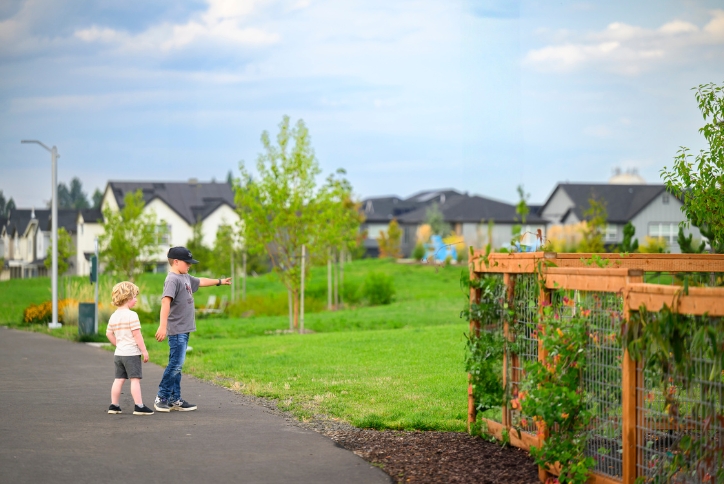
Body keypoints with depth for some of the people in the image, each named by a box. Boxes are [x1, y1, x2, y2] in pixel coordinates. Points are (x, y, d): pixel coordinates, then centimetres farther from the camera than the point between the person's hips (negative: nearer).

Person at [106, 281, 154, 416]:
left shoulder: (114, 316, 9)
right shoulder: (131, 315, -15)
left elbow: (109, 334, 12)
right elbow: (137, 335, -16)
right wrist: (144, 351, -11)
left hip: (118, 353, 8)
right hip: (131, 353, -8)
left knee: (119, 379, 12)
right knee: (135, 379, -6)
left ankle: (114, 406, 15)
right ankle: (139, 406, -7)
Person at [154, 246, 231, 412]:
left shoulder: (186, 278, 15)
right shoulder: (173, 279, -14)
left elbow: (200, 282, 36)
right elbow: (166, 301, -26)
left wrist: (220, 281, 49)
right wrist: (163, 326, -36)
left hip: (184, 330, 9)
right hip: (176, 330, -9)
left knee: (177, 365, 11)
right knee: (175, 364, -10)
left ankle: (175, 400, 14)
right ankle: (161, 398, -3)